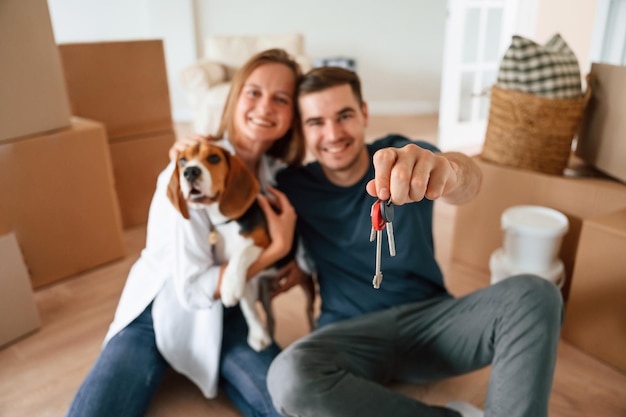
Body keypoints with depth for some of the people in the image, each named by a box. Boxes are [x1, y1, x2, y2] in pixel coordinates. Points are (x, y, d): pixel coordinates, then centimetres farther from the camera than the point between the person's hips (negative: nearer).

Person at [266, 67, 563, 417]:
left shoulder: (401, 154, -2)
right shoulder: (292, 186, 1)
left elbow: (470, 180, -24)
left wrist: (447, 168, -47)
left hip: (432, 317, 1)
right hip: (352, 333, 0)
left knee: (534, 294, -22)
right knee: (290, 378, -33)